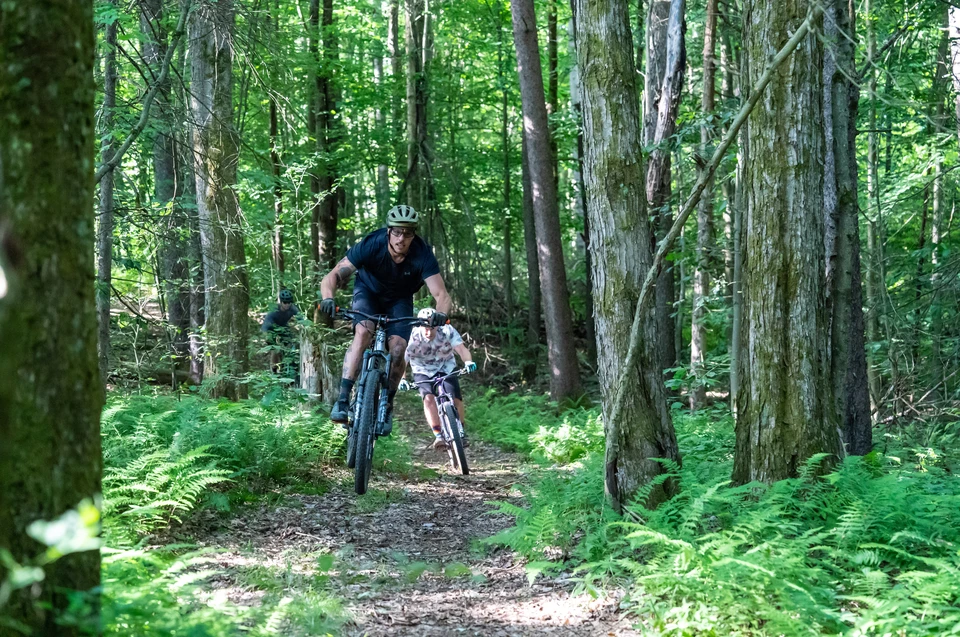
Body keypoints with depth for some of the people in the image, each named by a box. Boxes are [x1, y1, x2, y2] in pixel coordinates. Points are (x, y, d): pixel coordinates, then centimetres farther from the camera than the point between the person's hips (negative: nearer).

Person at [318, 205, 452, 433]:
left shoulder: (422, 253, -31)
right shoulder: (371, 244, -33)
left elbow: (441, 294, -34)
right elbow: (333, 276, -34)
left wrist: (440, 313, -56)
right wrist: (328, 298, -54)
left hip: (399, 300, 1)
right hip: (368, 291, -1)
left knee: (398, 350, -18)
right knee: (363, 333, -29)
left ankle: (387, 406, 4)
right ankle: (343, 400, -27)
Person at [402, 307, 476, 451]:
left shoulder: (447, 331, -24)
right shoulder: (413, 336, -25)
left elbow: (461, 348, -33)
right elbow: (403, 360, -26)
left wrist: (468, 362, -54)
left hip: (445, 367, 1)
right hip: (423, 371, -1)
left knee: (455, 398, -16)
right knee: (429, 398, -25)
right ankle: (438, 436, -24)